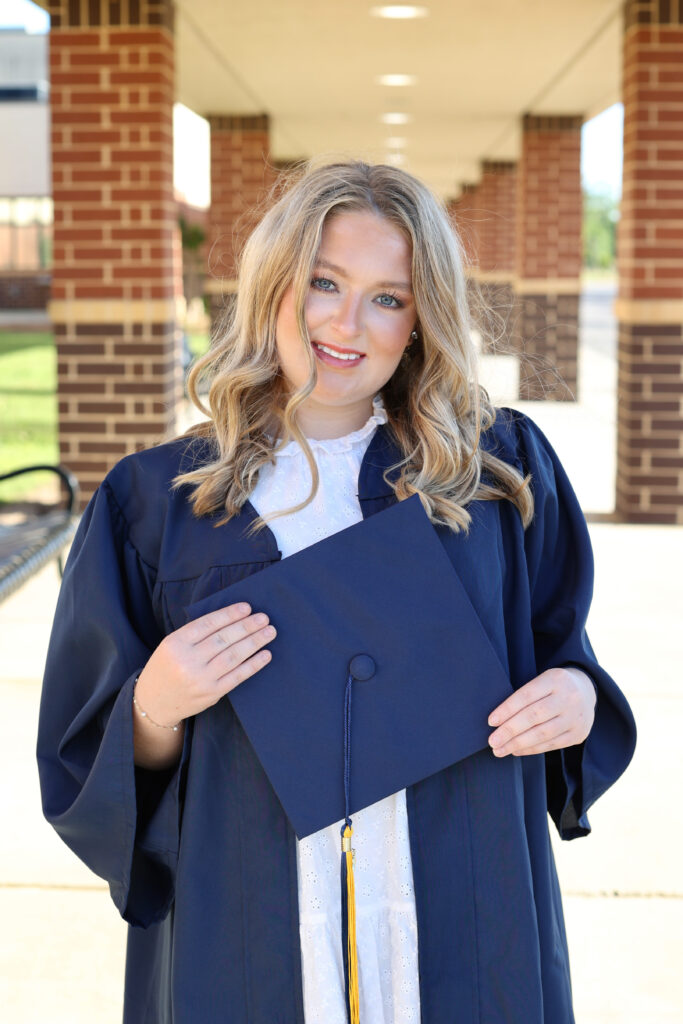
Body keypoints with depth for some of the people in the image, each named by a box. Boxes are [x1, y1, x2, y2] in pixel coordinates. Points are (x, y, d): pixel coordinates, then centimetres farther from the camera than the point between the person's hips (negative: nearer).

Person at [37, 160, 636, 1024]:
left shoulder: (498, 471, -1)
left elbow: (559, 644, 9)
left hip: (462, 927, 1)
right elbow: (87, 762, 1)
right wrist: (154, 709, -19)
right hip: (246, 938, 0)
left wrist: (576, 692, -12)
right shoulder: (156, 499, -3)